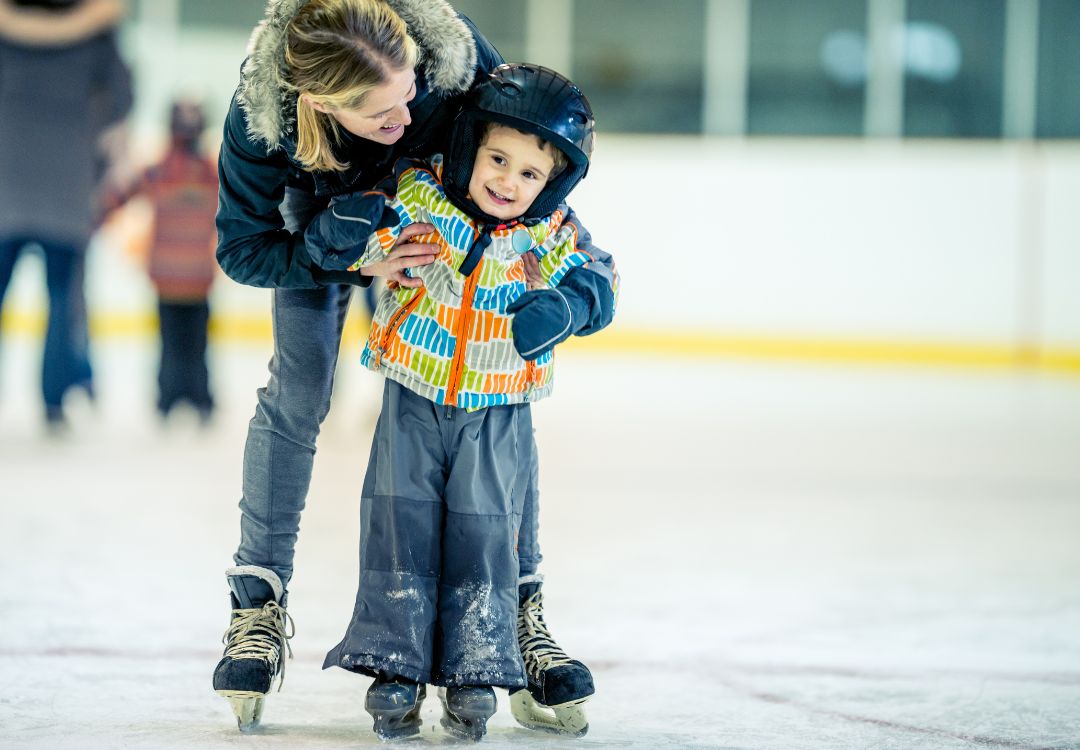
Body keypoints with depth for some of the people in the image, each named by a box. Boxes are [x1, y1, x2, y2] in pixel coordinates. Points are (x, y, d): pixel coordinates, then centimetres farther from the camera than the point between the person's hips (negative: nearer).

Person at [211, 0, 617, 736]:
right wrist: (357, 263, -38)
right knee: (297, 393, -11)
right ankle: (259, 606, 1)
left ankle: (521, 609, 4)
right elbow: (242, 248, -26)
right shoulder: (259, 115, -40)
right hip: (324, 221, -1)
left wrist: (576, 245, -17)